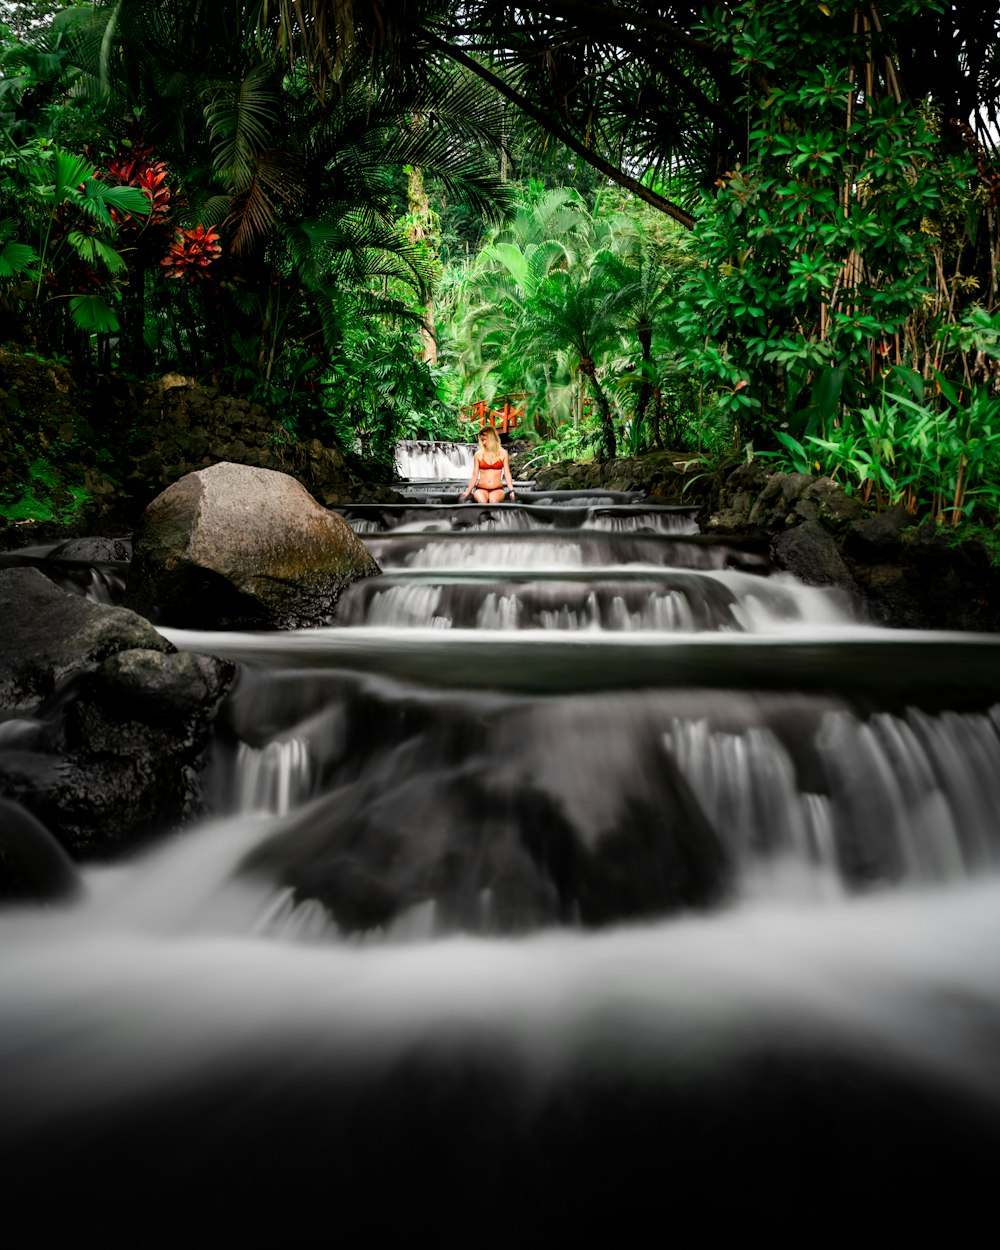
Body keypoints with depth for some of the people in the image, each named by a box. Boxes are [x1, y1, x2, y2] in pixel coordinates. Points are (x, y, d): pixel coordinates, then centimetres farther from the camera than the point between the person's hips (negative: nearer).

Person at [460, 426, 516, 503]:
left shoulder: (503, 453, 7)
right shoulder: (478, 454, 8)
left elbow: (507, 473, 7)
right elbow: (475, 475, 13)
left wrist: (511, 490, -4)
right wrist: (468, 492, 9)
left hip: (497, 490, 0)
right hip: (481, 489, 0)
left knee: (493, 500, -36)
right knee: (481, 501, -35)